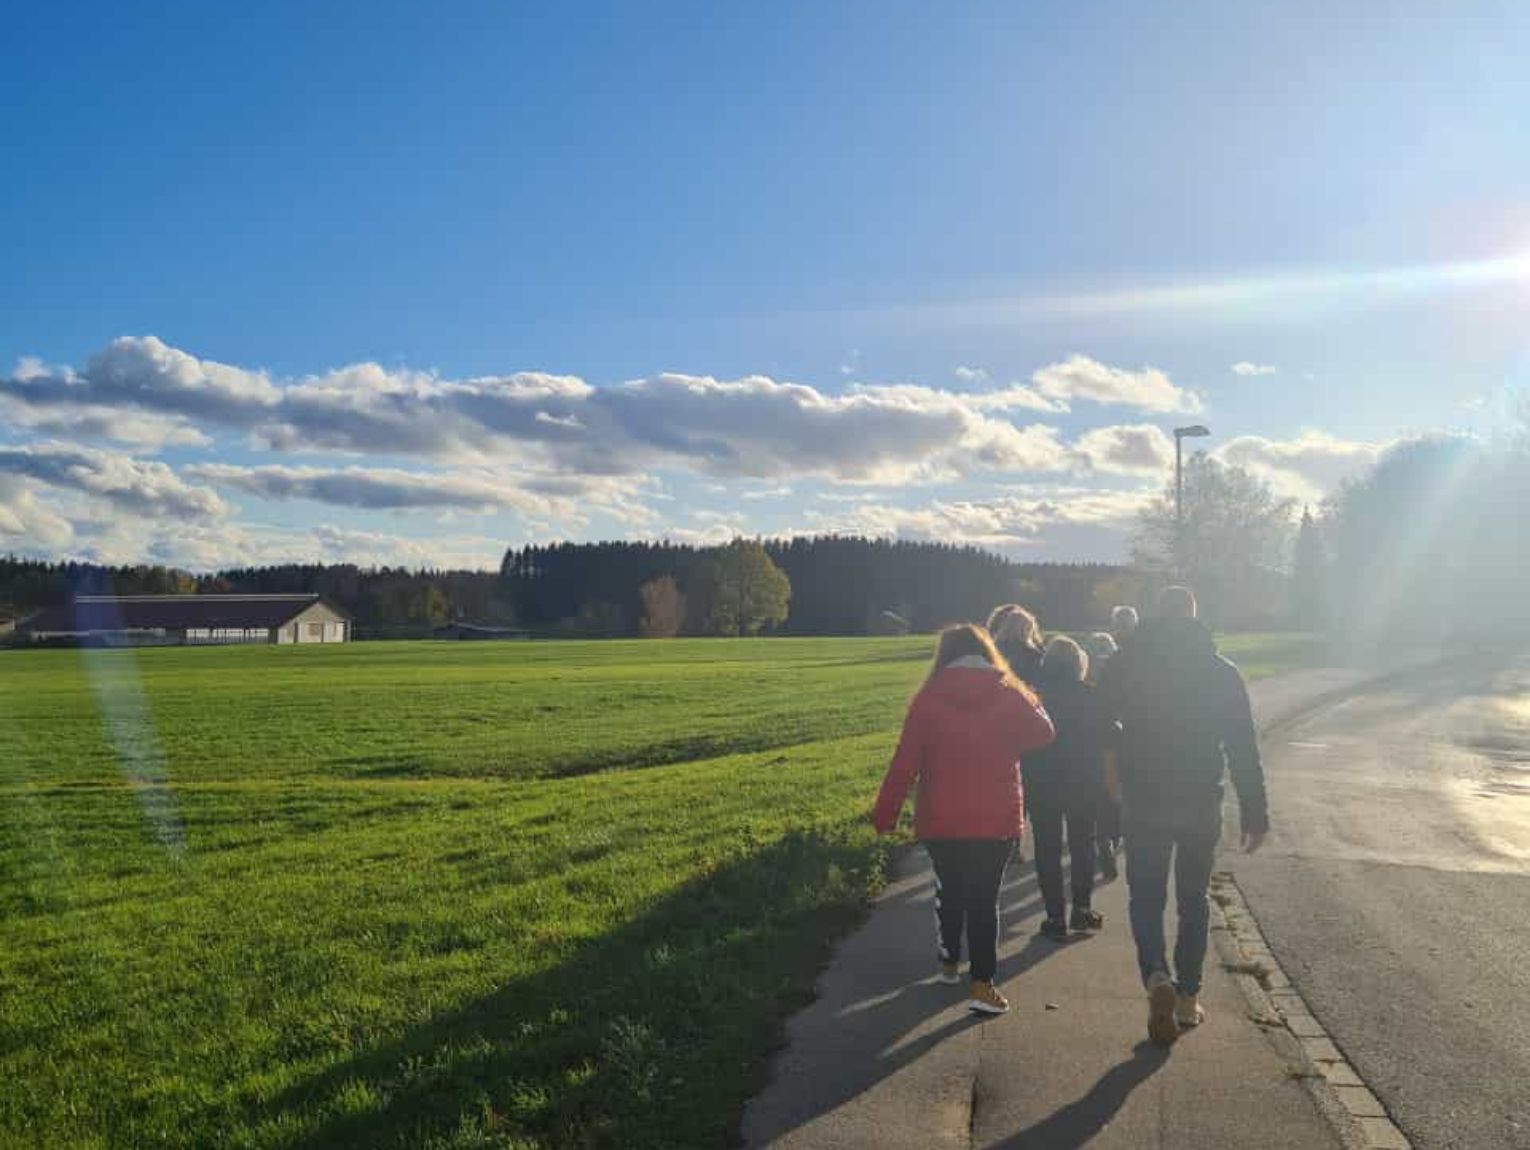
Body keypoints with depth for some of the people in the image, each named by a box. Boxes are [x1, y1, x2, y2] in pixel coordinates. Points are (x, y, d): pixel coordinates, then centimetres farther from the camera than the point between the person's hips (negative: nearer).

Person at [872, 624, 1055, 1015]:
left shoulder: (929, 697, -5)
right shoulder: (1008, 694, -3)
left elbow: (905, 761, -6)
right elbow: (1042, 733, 4)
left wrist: (885, 814, -1)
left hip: (940, 820, 1)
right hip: (995, 819, 0)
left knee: (950, 890, 20)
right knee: (984, 898, 4)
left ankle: (949, 963, 32)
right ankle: (982, 984, -2)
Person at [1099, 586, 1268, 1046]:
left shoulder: (1125, 667, -4)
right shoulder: (1221, 672, -3)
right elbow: (1243, 749, -3)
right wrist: (1255, 814, 0)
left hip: (1144, 804, -1)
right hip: (1202, 805, 1)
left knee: (1146, 897, 7)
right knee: (1193, 900, 15)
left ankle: (1157, 977, -16)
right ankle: (1188, 997, 20)